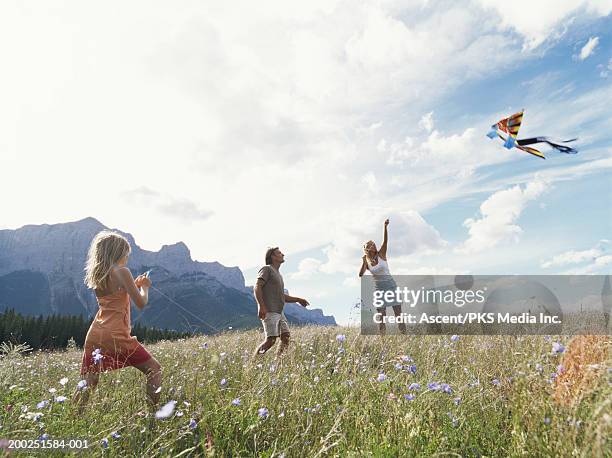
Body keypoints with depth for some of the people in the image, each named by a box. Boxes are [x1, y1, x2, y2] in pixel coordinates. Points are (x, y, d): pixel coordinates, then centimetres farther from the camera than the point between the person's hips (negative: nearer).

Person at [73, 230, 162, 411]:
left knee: (88, 382, 18)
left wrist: (135, 284, 23)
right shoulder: (122, 272, -9)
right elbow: (141, 303, -11)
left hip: (94, 336, 7)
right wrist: (145, 287, 7)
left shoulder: (96, 275, 13)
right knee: (154, 370, 3)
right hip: (116, 337, -7)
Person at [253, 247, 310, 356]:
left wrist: (298, 299, 21)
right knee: (271, 340, -14)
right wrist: (262, 306, -25)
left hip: (279, 312, 9)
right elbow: (257, 287, -14)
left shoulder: (278, 274, 25)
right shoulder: (267, 269, -2)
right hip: (269, 312, -9)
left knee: (286, 337, 0)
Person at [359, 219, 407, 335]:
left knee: (398, 313, -3)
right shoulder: (366, 262, 4)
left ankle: (404, 334, 0)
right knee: (381, 316, 1)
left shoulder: (381, 254, 0)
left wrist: (385, 227, -26)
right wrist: (364, 262, -17)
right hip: (379, 289, 1)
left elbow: (385, 240, -14)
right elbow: (361, 274, -9)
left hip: (391, 286, -1)